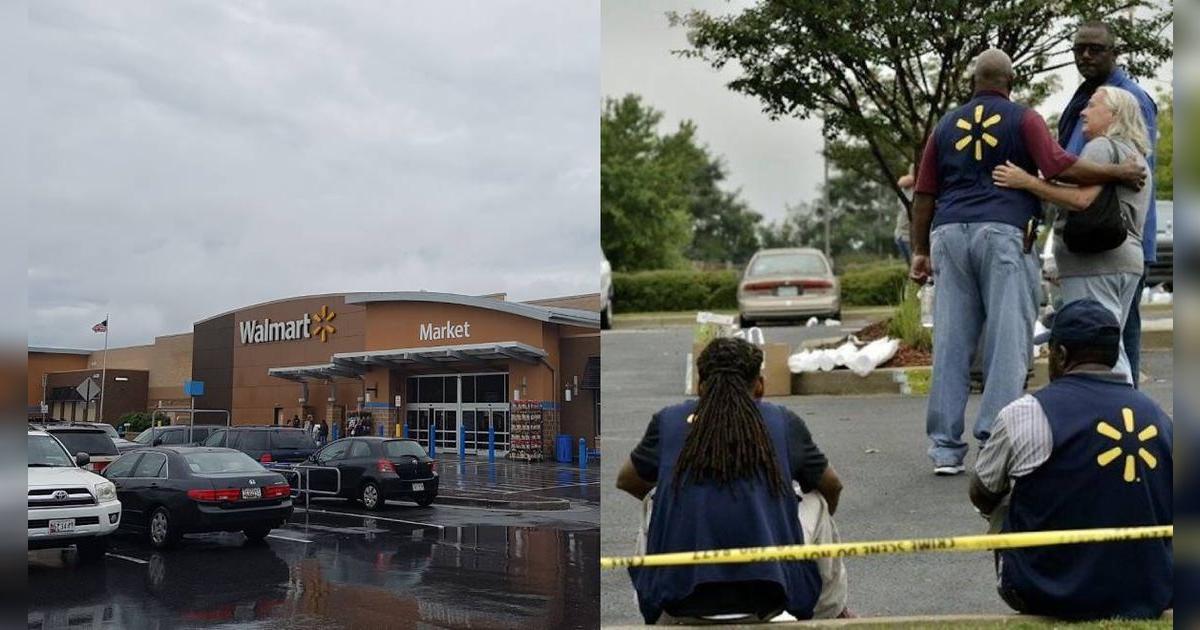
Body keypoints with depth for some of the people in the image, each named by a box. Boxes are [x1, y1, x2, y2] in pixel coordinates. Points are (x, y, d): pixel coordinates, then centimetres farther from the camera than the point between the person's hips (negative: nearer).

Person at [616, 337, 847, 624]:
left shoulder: (668, 421, 7)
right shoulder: (783, 423, 6)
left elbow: (627, 481, 25)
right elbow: (832, 487, 24)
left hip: (679, 608, 1)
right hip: (766, 603, 0)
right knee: (816, 501, 26)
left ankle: (657, 619, 34)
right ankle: (833, 616, 38)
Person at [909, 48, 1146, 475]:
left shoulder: (946, 125, 18)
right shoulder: (1022, 119, 7)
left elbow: (924, 195, 14)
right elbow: (1059, 167, -8)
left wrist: (919, 250, 18)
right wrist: (1118, 173, 2)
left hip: (949, 232, 4)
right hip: (1004, 232, -4)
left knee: (950, 342, 2)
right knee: (1008, 339, -2)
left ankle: (945, 448, 2)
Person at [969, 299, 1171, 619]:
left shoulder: (1023, 413, -13)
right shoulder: (1159, 417, 0)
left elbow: (981, 497, 3)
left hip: (1049, 596, -4)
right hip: (1151, 600, 4)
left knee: (1003, 504, 18)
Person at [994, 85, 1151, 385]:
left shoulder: (1102, 146, -7)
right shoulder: (1137, 156, 26)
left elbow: (1084, 199, -22)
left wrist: (1027, 181, -22)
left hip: (1095, 262, -10)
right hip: (1127, 260, 10)